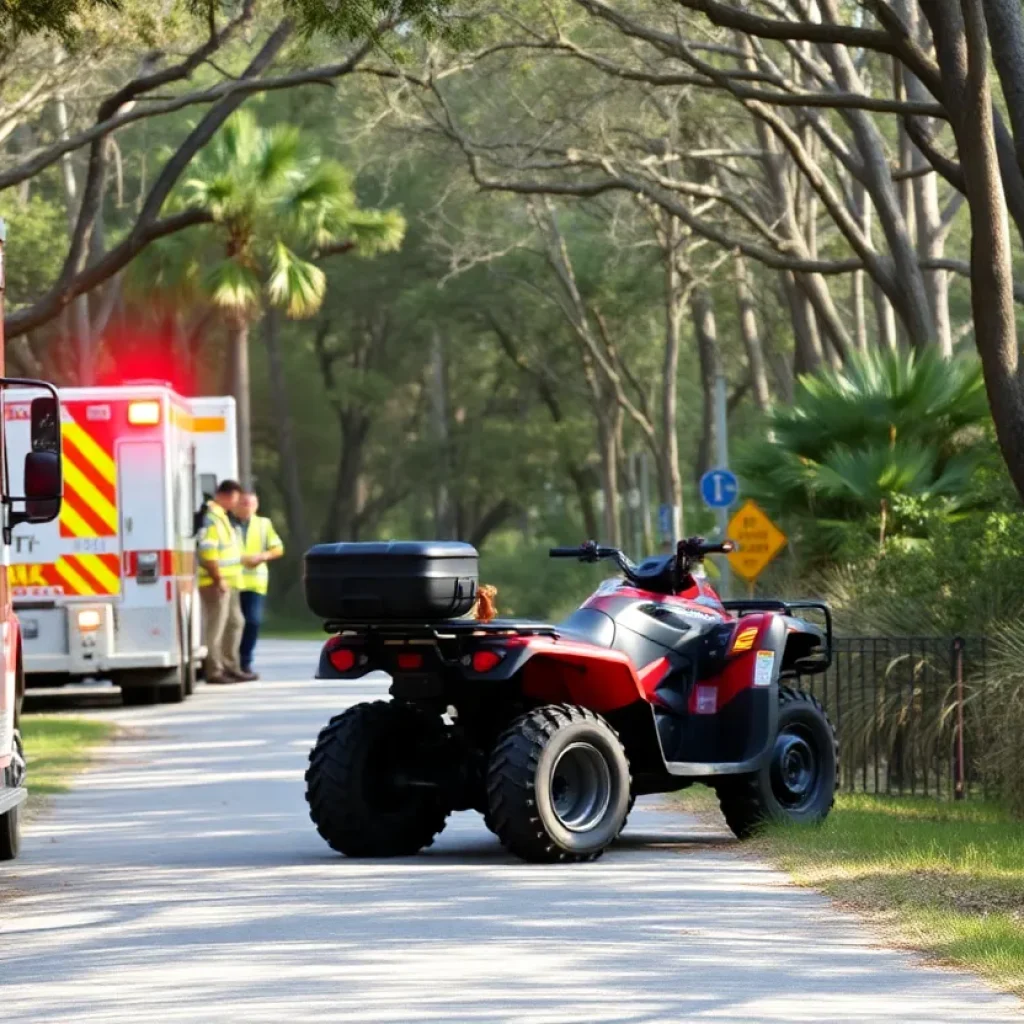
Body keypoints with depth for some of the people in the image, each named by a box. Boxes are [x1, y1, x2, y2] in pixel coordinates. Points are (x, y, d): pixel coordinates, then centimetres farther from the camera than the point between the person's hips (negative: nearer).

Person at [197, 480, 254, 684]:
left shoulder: (222, 516, 18)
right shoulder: (211, 518, -15)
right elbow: (207, 552, -23)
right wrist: (219, 579, -22)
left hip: (228, 583, 11)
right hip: (216, 583, -11)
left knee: (235, 623, 17)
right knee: (215, 627, -7)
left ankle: (230, 667, 25)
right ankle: (214, 672, -5)